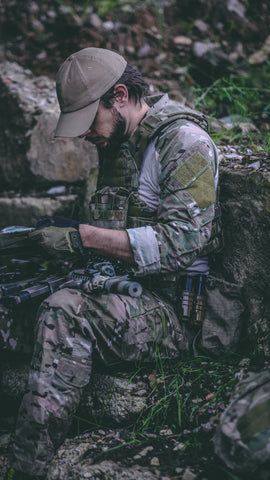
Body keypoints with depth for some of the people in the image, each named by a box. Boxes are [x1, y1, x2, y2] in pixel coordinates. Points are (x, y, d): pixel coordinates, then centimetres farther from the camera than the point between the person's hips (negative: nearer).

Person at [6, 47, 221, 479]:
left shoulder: (184, 142, -10)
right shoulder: (117, 144, 16)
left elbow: (183, 240, -22)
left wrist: (84, 237, -23)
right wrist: (62, 235, 5)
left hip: (177, 310, -8)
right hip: (129, 290, 9)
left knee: (66, 312, -33)